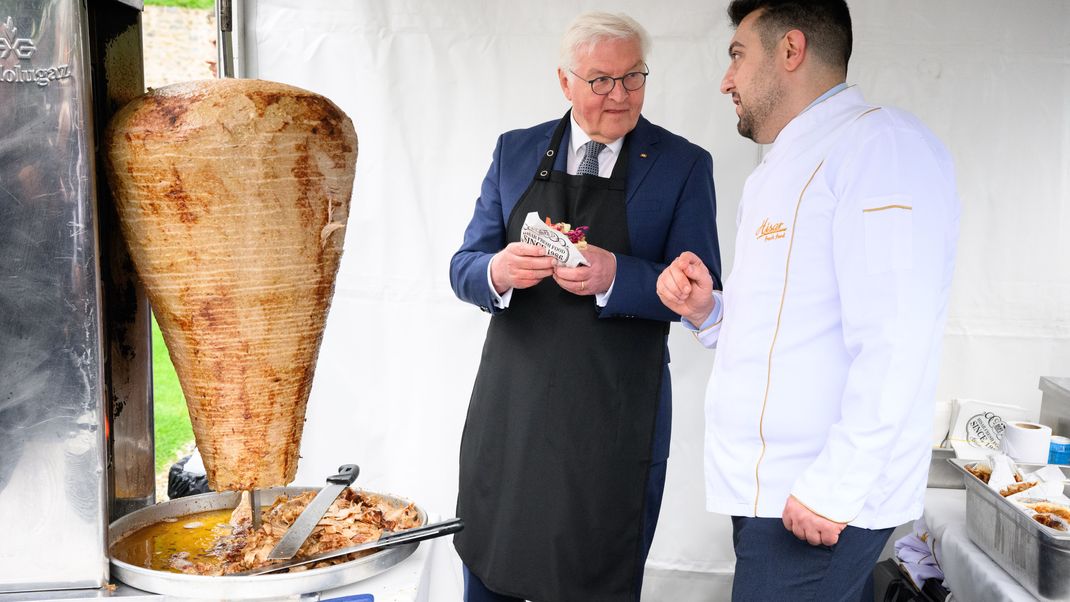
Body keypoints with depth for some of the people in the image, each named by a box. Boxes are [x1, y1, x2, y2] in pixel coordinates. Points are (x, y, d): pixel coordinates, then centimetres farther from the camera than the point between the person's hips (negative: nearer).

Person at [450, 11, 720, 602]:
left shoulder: (683, 165, -2)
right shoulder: (515, 151, 6)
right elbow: (464, 268, 4)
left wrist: (614, 276, -26)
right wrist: (497, 272, -20)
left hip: (613, 420, -2)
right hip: (510, 409, 3)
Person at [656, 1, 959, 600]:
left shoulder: (881, 142, -12)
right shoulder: (784, 168, 19)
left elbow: (894, 345, -21)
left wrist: (832, 489, -22)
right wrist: (709, 312, 6)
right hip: (764, 487, 9)